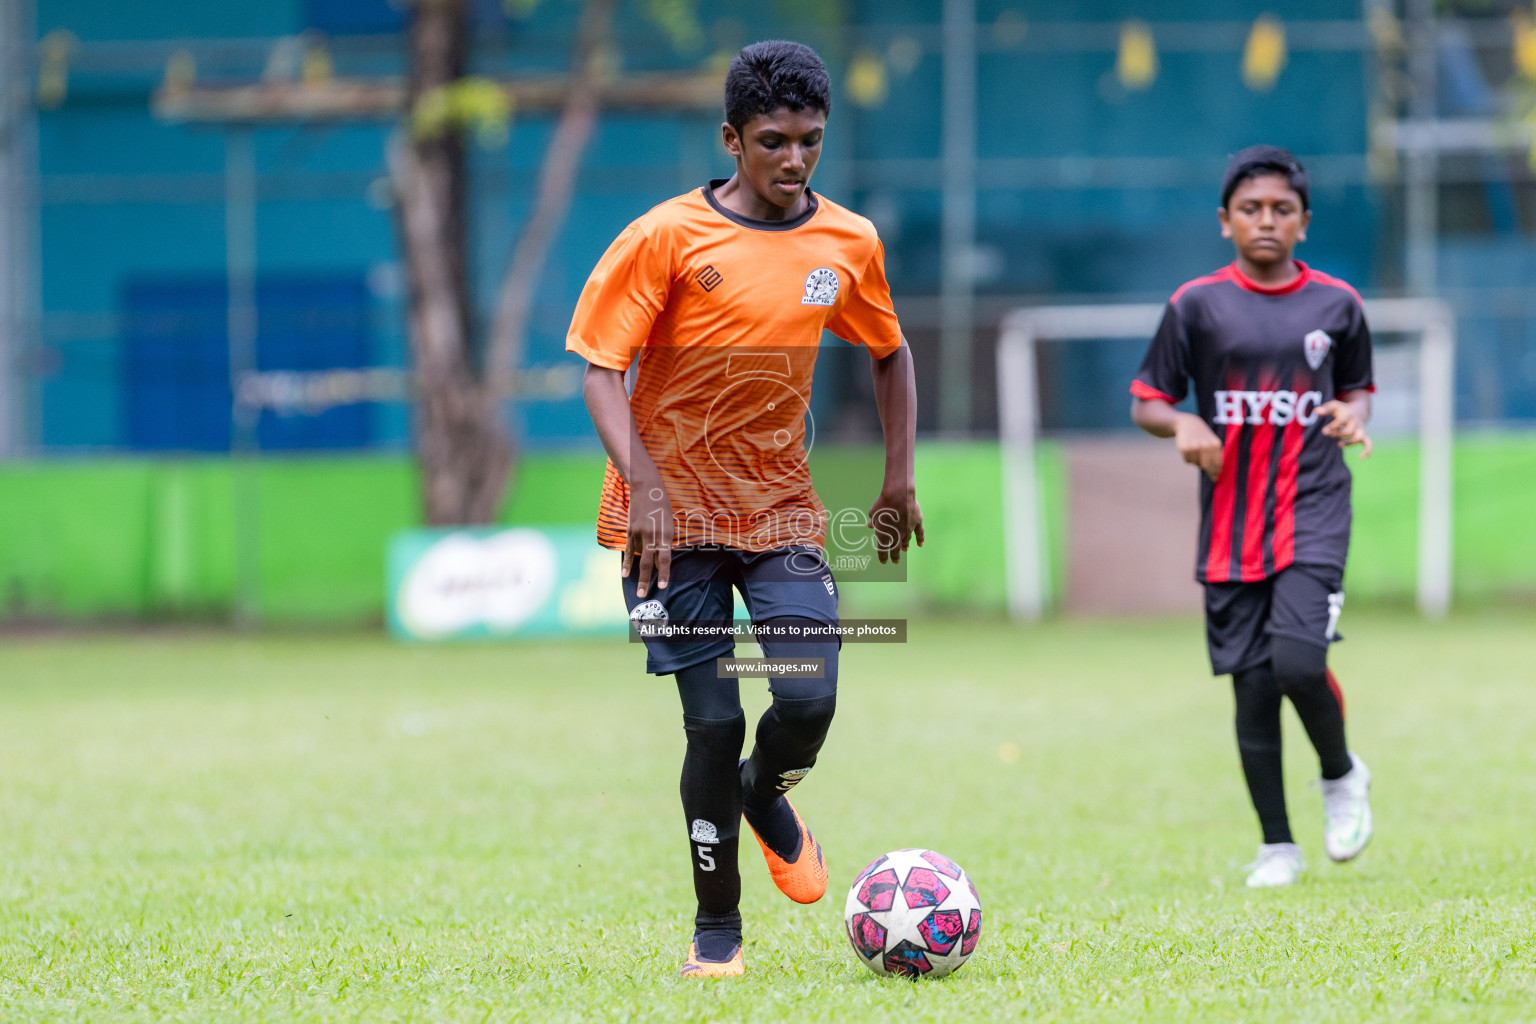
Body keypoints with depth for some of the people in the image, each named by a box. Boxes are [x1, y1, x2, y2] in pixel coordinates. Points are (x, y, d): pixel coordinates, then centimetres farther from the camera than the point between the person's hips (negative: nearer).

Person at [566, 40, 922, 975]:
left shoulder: (847, 244, 2)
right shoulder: (668, 238, -10)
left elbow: (891, 353, 19)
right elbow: (601, 368, -10)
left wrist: (899, 477, 12)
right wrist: (644, 486, -22)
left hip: (782, 511, 3)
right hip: (672, 514, -3)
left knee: (810, 698, -15)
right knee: (714, 720, -7)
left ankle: (765, 795, 21)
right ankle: (716, 922, 12)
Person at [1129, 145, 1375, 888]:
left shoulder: (1337, 304, 5)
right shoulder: (1197, 305, 1)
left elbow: (1356, 388, 19)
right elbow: (1146, 403, 6)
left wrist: (1353, 415, -4)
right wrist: (1182, 425, -15)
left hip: (1312, 509, -1)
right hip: (1230, 518, 1)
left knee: (1298, 660, -19)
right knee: (1252, 684, 1)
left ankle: (1341, 774, 11)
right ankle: (1277, 846, 14)